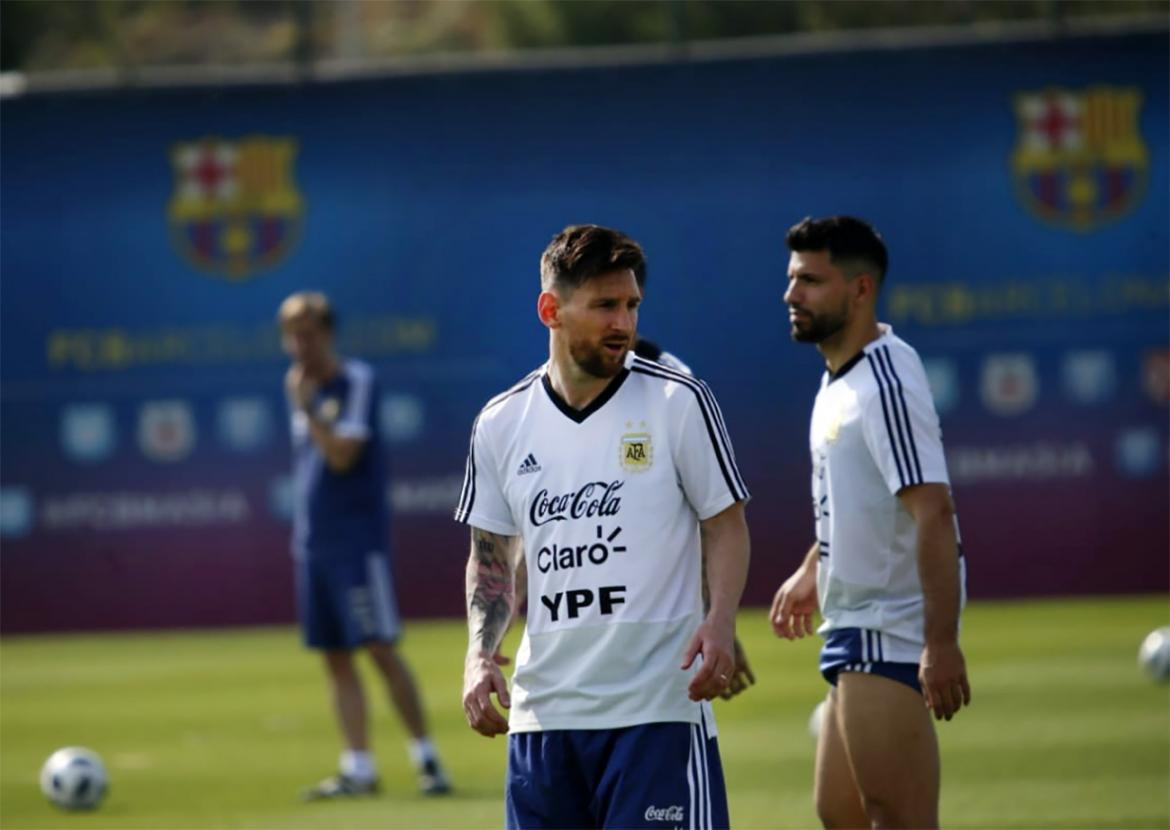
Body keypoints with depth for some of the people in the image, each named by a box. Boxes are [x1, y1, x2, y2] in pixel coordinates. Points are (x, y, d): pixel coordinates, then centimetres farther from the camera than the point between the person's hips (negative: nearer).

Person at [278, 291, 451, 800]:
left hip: (357, 542, -7)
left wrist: (307, 407, -18)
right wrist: (301, 526, 17)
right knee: (335, 658, 5)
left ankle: (425, 756, -1)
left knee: (380, 648, -8)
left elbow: (342, 455, -20)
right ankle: (358, 768, 6)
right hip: (311, 543, 7)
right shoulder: (299, 387, 13)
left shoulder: (356, 382, -9)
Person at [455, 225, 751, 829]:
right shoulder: (501, 423, 7)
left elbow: (726, 525, 1)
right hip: (542, 709, 4)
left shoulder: (679, 402, -2)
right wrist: (479, 655, 0)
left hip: (658, 707, -4)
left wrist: (719, 621, -17)